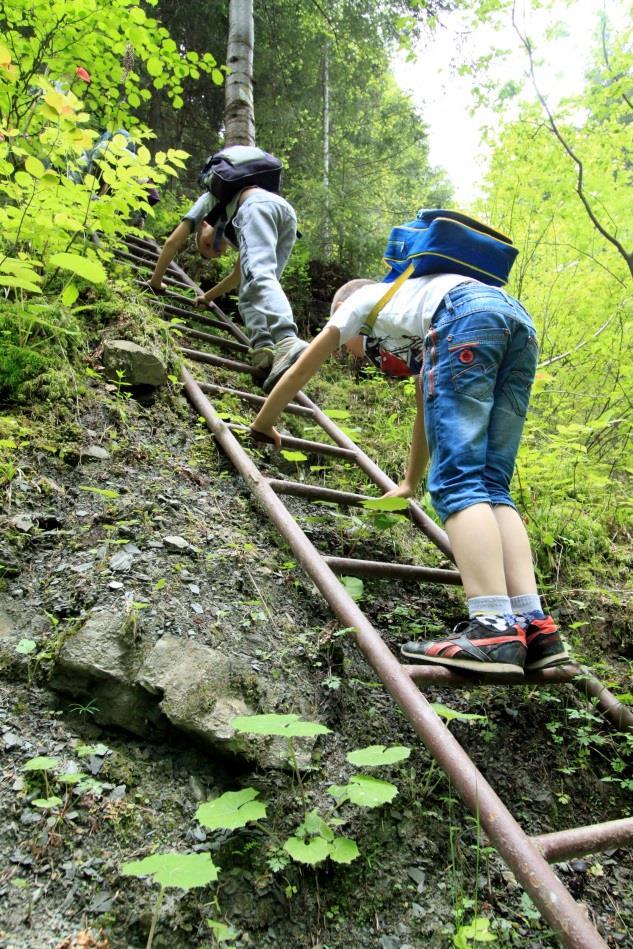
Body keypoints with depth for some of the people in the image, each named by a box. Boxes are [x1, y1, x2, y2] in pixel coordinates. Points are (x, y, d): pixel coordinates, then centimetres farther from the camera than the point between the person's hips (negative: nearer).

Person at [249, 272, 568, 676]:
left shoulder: (360, 301, 30)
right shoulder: (408, 327, 43)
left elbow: (300, 372, 34)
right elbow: (429, 410, 47)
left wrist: (262, 425, 49)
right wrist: (410, 484, 57)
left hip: (468, 314, -7)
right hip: (520, 321, 7)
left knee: (457, 481, -14)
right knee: (489, 487, 1)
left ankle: (494, 629, -26)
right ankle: (534, 624, -10)